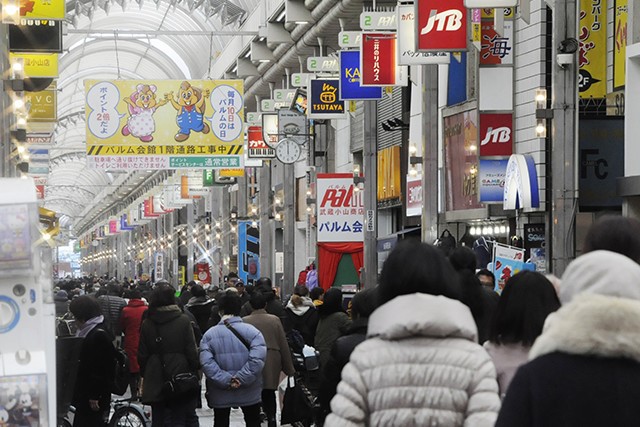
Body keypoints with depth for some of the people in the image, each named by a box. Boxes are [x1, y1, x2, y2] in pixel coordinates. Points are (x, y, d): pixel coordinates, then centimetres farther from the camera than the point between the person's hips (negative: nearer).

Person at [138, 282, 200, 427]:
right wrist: (195, 371, 5)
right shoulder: (183, 321, -8)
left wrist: (145, 375, 16)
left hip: (155, 382, 2)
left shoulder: (147, 324, -1)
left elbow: (142, 356, 3)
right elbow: (191, 351, -8)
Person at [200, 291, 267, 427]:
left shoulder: (209, 334, -4)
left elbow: (206, 363, -16)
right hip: (249, 393, -1)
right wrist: (241, 379, -17)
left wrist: (226, 380, -16)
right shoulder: (252, 331, -8)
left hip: (220, 394, 1)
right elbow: (257, 359, -20)